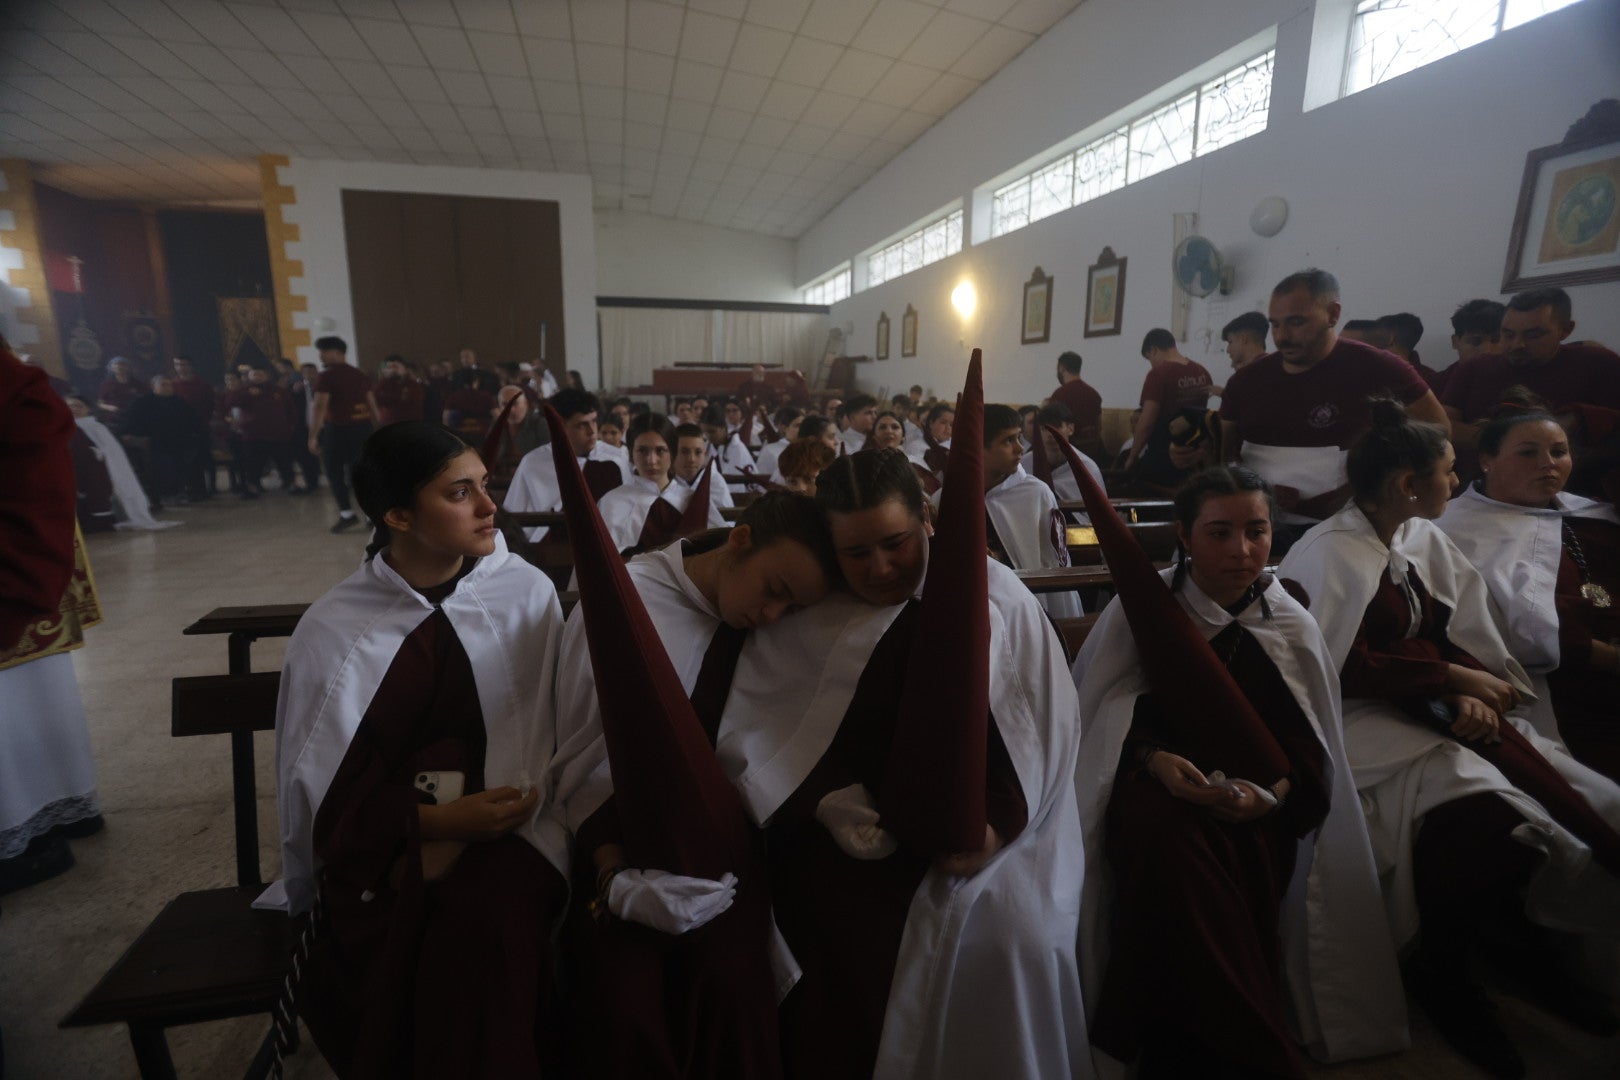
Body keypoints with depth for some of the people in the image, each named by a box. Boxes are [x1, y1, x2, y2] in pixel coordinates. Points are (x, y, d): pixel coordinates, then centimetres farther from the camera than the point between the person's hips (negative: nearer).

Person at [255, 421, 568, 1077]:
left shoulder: (527, 592, -5)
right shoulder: (333, 629, -5)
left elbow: (543, 736, -6)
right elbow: (322, 798, -2)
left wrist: (460, 840, -18)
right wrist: (436, 820, -17)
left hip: (501, 824, 0)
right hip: (381, 841, 1)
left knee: (482, 919, -29)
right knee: (402, 944, -28)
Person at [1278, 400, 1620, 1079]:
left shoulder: (1426, 540, 11)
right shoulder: (1331, 552, -14)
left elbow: (1459, 640, 9)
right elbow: (1346, 666, -17)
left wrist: (1470, 696, -10)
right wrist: (1454, 678, -11)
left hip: (1435, 706, 8)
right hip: (1362, 718, -8)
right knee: (1482, 813, -26)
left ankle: (1523, 938, 18)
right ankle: (1441, 973, 0)